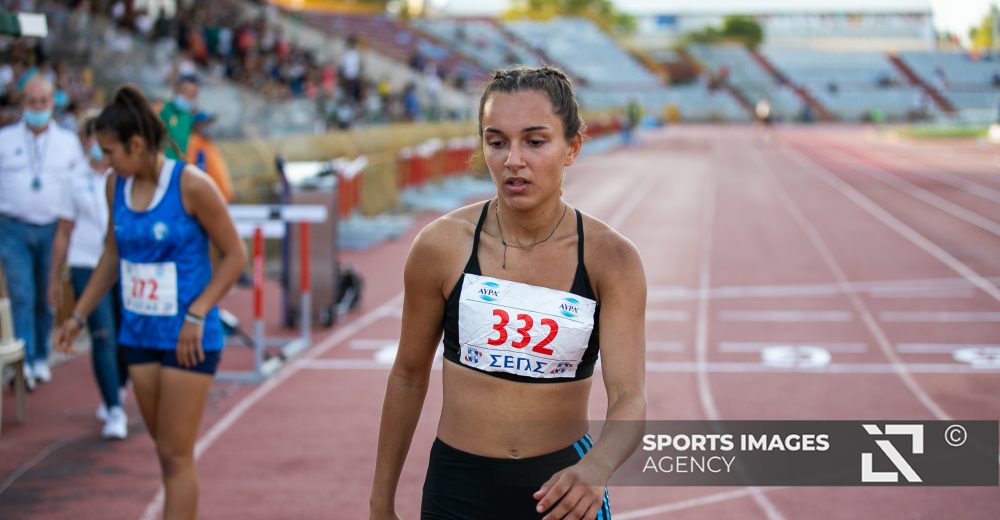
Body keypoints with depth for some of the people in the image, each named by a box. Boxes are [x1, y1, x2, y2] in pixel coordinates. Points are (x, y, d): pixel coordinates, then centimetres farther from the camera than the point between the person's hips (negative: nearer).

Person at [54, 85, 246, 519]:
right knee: (167, 452, 14)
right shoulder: (116, 185, 3)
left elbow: (235, 255, -9)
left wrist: (197, 313, -17)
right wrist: (79, 315, 15)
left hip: (186, 338, -6)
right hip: (139, 334, 6)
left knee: (177, 456, -3)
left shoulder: (191, 184, -15)